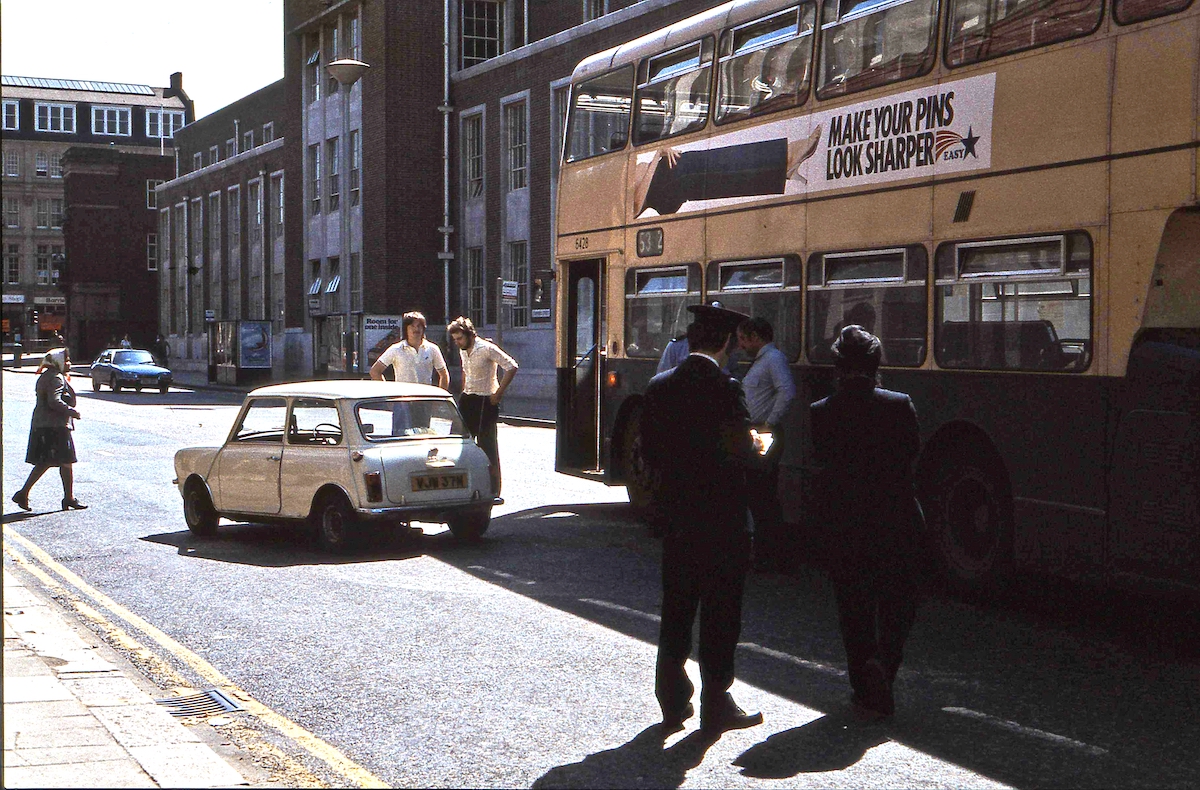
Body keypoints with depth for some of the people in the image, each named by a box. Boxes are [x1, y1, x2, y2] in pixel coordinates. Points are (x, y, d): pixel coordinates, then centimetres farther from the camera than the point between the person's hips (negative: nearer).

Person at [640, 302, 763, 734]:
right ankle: (716, 705, 11)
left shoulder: (659, 386, 3)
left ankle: (673, 700, 19)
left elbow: (649, 452, 6)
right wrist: (760, 447, 2)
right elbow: (740, 452, -18)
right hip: (721, 518, -5)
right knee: (720, 612, 4)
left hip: (675, 515, 6)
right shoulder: (725, 388, -16)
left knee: (676, 608, 14)